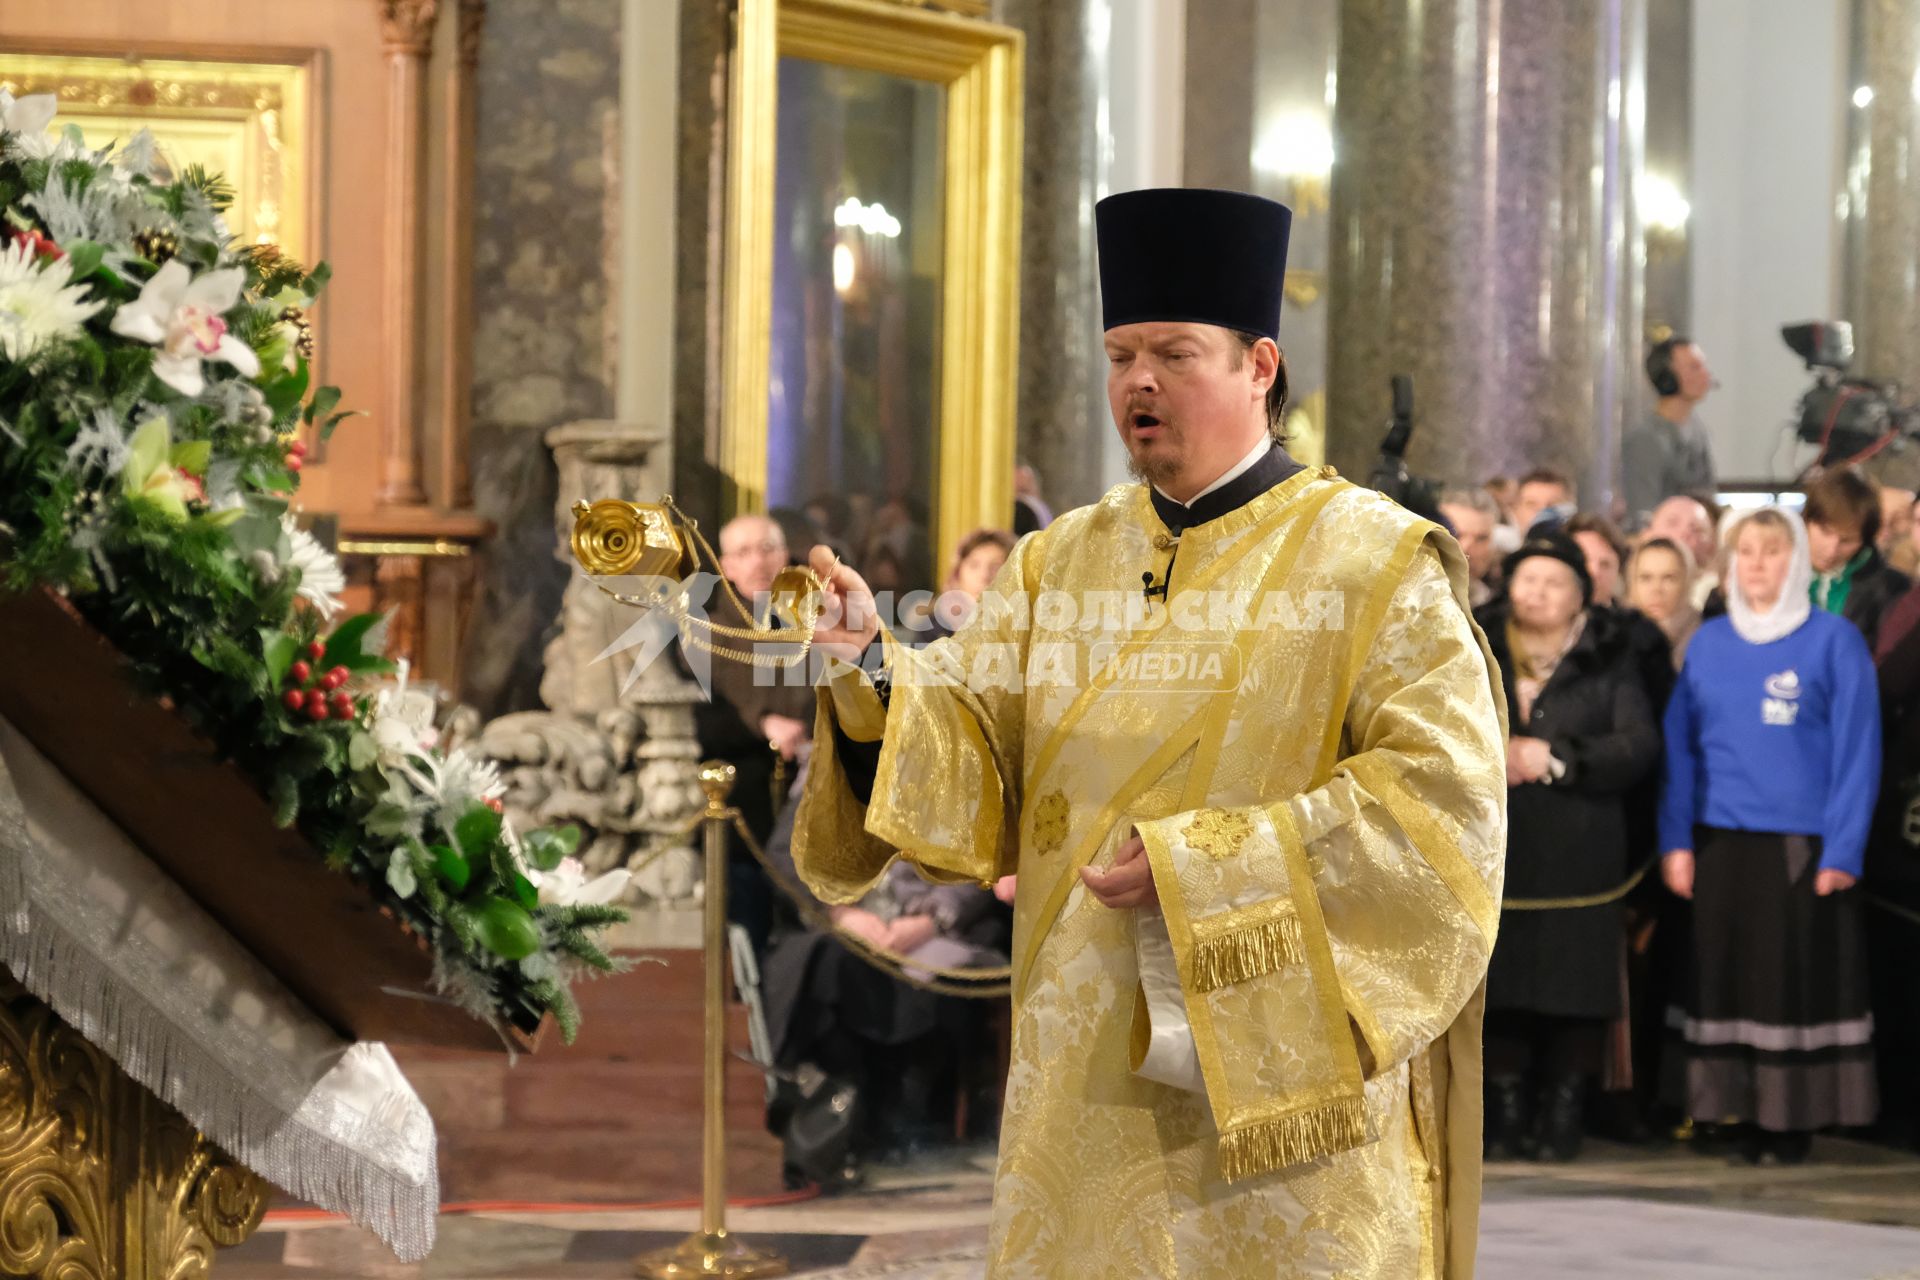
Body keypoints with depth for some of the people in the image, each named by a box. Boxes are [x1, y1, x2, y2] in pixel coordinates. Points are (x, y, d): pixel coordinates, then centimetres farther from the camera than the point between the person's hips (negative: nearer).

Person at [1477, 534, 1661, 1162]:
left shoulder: (1609, 660, 8)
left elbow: (1641, 744, -2)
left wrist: (1555, 757, -10)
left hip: (1580, 851, -1)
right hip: (1495, 850, 2)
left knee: (1575, 984, -4)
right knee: (1501, 982, -2)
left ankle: (1562, 1113, 4)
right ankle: (1507, 1112, 6)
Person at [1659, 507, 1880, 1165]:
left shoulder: (1834, 640, -1)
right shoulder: (1709, 642, 10)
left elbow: (1857, 749, -4)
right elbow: (1680, 745, 10)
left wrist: (1842, 850, -11)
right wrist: (1675, 839, 0)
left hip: (1799, 845, -3)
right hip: (1718, 841, 4)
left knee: (1798, 981, -1)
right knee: (1724, 979, 3)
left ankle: (1791, 1120, 6)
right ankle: (1738, 1111, 10)